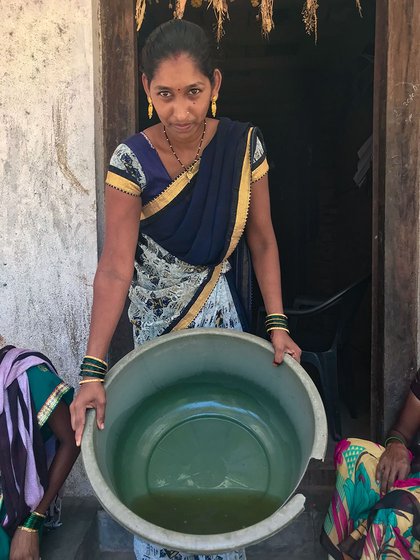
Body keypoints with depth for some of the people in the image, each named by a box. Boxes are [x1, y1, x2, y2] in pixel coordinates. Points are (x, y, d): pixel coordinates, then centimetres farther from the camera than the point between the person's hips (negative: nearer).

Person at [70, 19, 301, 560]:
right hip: (157, 320, -2)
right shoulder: (131, 161, -17)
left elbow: (261, 239, -5)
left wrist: (277, 325, -12)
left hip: (222, 313, 2)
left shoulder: (244, 145, -10)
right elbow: (114, 267, -22)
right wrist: (93, 371, -27)